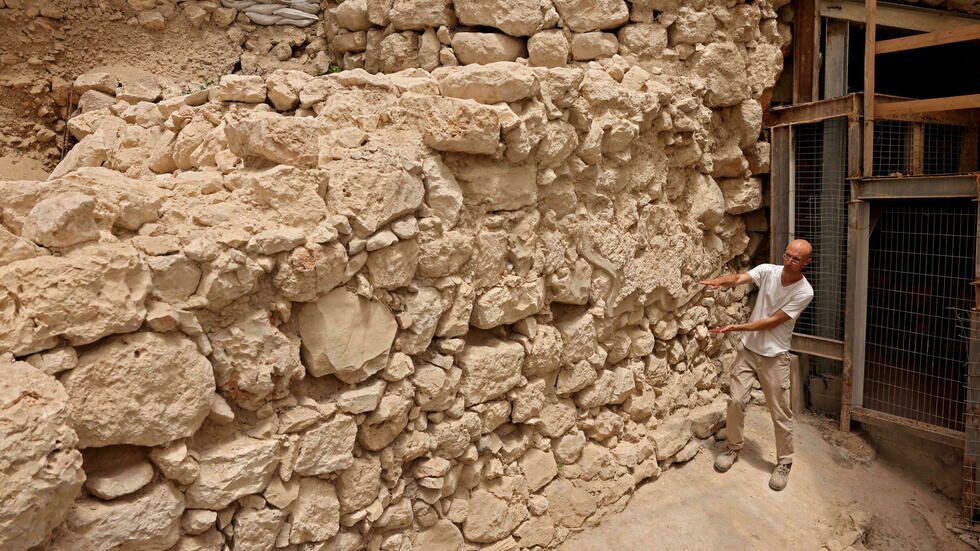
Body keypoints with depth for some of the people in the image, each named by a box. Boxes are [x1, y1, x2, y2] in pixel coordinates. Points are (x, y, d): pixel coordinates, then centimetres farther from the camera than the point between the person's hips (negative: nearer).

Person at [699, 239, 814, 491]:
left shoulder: (804, 292, -15)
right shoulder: (768, 270, -6)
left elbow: (772, 322, -17)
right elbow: (738, 278, -22)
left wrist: (736, 327, -22)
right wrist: (722, 280, -45)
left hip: (774, 356, -3)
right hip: (748, 349, 3)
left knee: (781, 413, 5)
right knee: (736, 401, 5)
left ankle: (784, 462, 25)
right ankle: (733, 447, 27)